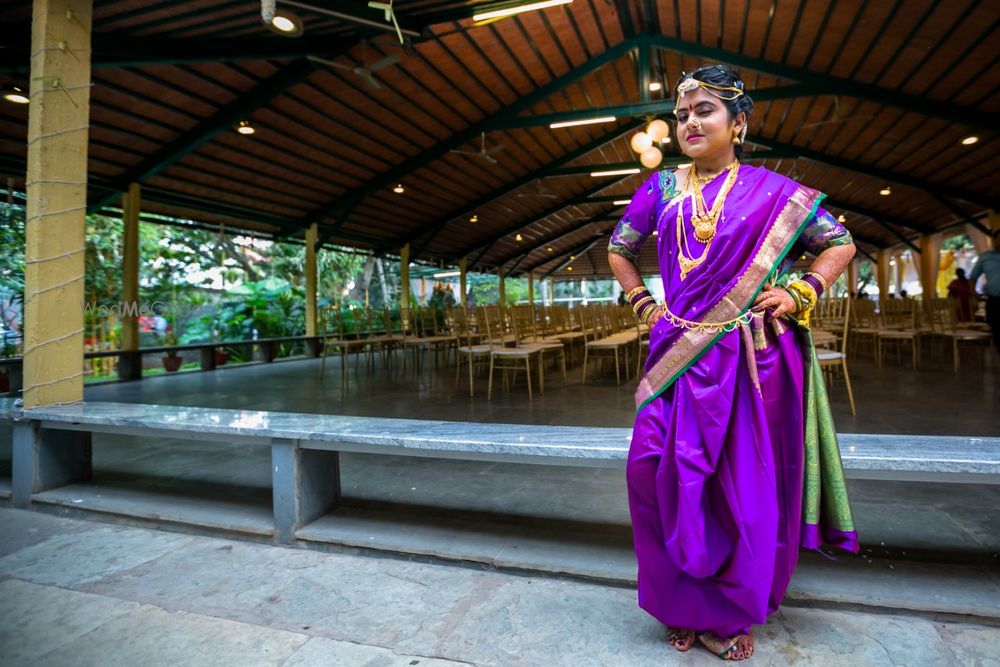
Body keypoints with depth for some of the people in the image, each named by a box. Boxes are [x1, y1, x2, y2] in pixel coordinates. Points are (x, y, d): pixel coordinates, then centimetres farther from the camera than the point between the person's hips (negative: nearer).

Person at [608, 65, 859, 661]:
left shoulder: (772, 190, 5)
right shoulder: (661, 189, 10)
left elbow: (840, 244, 12)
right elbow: (619, 250, 20)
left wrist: (800, 293, -4)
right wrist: (642, 302, 7)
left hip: (753, 361, -1)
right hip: (681, 357, 2)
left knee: (748, 484, 5)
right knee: (669, 475, -1)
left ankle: (732, 612, 27)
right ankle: (685, 606, 22)